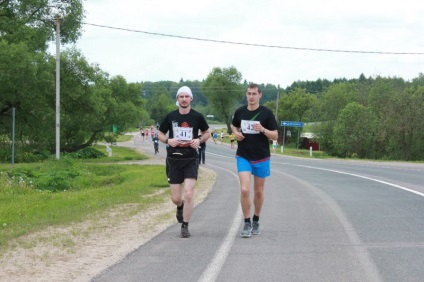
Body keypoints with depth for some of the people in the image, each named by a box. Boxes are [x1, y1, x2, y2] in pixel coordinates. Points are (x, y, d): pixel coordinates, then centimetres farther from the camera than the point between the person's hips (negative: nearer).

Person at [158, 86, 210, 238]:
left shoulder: (197, 116, -1)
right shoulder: (170, 116, 1)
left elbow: (207, 133, 13)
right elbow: (160, 134, 11)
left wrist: (199, 140, -8)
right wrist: (168, 141, -11)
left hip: (191, 160, -1)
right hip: (173, 159, 1)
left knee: (189, 194, -13)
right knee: (175, 198, 3)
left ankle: (185, 226, 2)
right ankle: (180, 206, 41)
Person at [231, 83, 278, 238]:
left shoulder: (266, 113, -5)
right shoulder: (240, 111, 2)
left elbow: (275, 135, -4)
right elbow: (233, 126, 21)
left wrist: (263, 130, -22)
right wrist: (236, 133, -1)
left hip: (261, 158, 0)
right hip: (243, 157, 1)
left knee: (258, 192, 10)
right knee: (244, 190, -13)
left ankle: (256, 221, 29)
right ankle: (247, 223, -2)